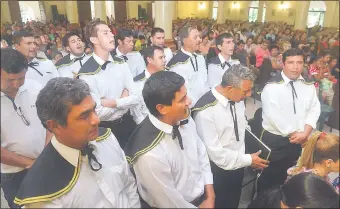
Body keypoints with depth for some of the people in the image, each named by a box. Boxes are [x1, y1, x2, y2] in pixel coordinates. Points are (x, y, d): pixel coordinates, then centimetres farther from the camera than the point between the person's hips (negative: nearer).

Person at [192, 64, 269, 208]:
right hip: (219, 172, -6)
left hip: (238, 166, 6)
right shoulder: (205, 111, -30)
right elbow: (214, 152, -26)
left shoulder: (238, 99, -7)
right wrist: (248, 160, -16)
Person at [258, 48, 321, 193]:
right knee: (268, 178, 10)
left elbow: (314, 110, 3)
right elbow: (273, 115, -20)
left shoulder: (308, 86, 4)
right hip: (274, 140, -5)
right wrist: (293, 134, -14)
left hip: (298, 141, 5)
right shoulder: (272, 86, -15)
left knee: (287, 177, 21)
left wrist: (305, 133, -12)